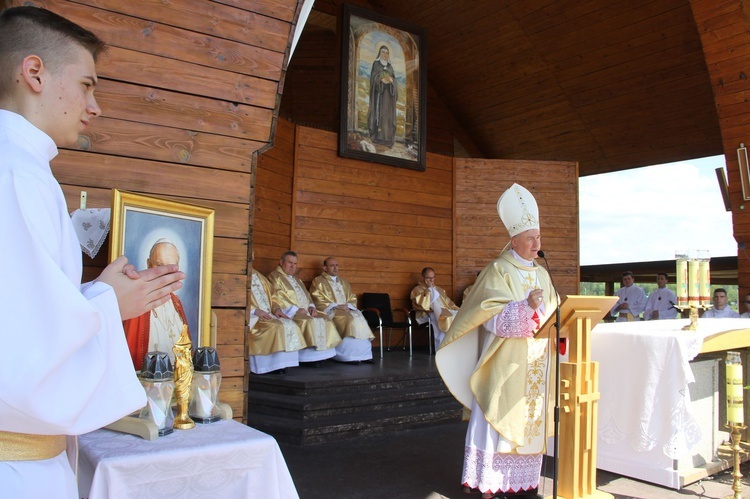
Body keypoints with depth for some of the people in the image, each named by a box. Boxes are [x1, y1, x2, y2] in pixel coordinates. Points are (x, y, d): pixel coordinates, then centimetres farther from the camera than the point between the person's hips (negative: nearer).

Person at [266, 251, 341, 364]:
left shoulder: (296, 279, 27)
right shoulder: (274, 276, 1)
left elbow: (307, 295, 25)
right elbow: (276, 298, -11)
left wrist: (311, 306, 2)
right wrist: (296, 309, -18)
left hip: (304, 311, 8)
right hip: (288, 312, -8)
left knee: (325, 319, -10)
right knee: (310, 322, -30)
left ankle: (320, 355, -15)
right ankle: (310, 356, -25)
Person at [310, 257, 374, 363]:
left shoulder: (343, 282, 24)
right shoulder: (318, 282, 6)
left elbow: (352, 298, 19)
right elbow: (318, 301, -6)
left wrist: (347, 306, -4)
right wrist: (336, 306, -15)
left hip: (346, 310, 5)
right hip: (329, 312, -5)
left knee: (359, 318, -24)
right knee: (348, 320, -32)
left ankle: (362, 354, -25)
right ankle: (349, 355, -30)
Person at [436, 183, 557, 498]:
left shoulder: (541, 275, 13)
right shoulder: (498, 271, -8)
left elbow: (551, 314, 16)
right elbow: (493, 318, -16)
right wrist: (526, 307, -28)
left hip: (534, 364, 7)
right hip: (506, 364, -6)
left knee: (530, 422, 9)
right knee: (500, 421, -4)